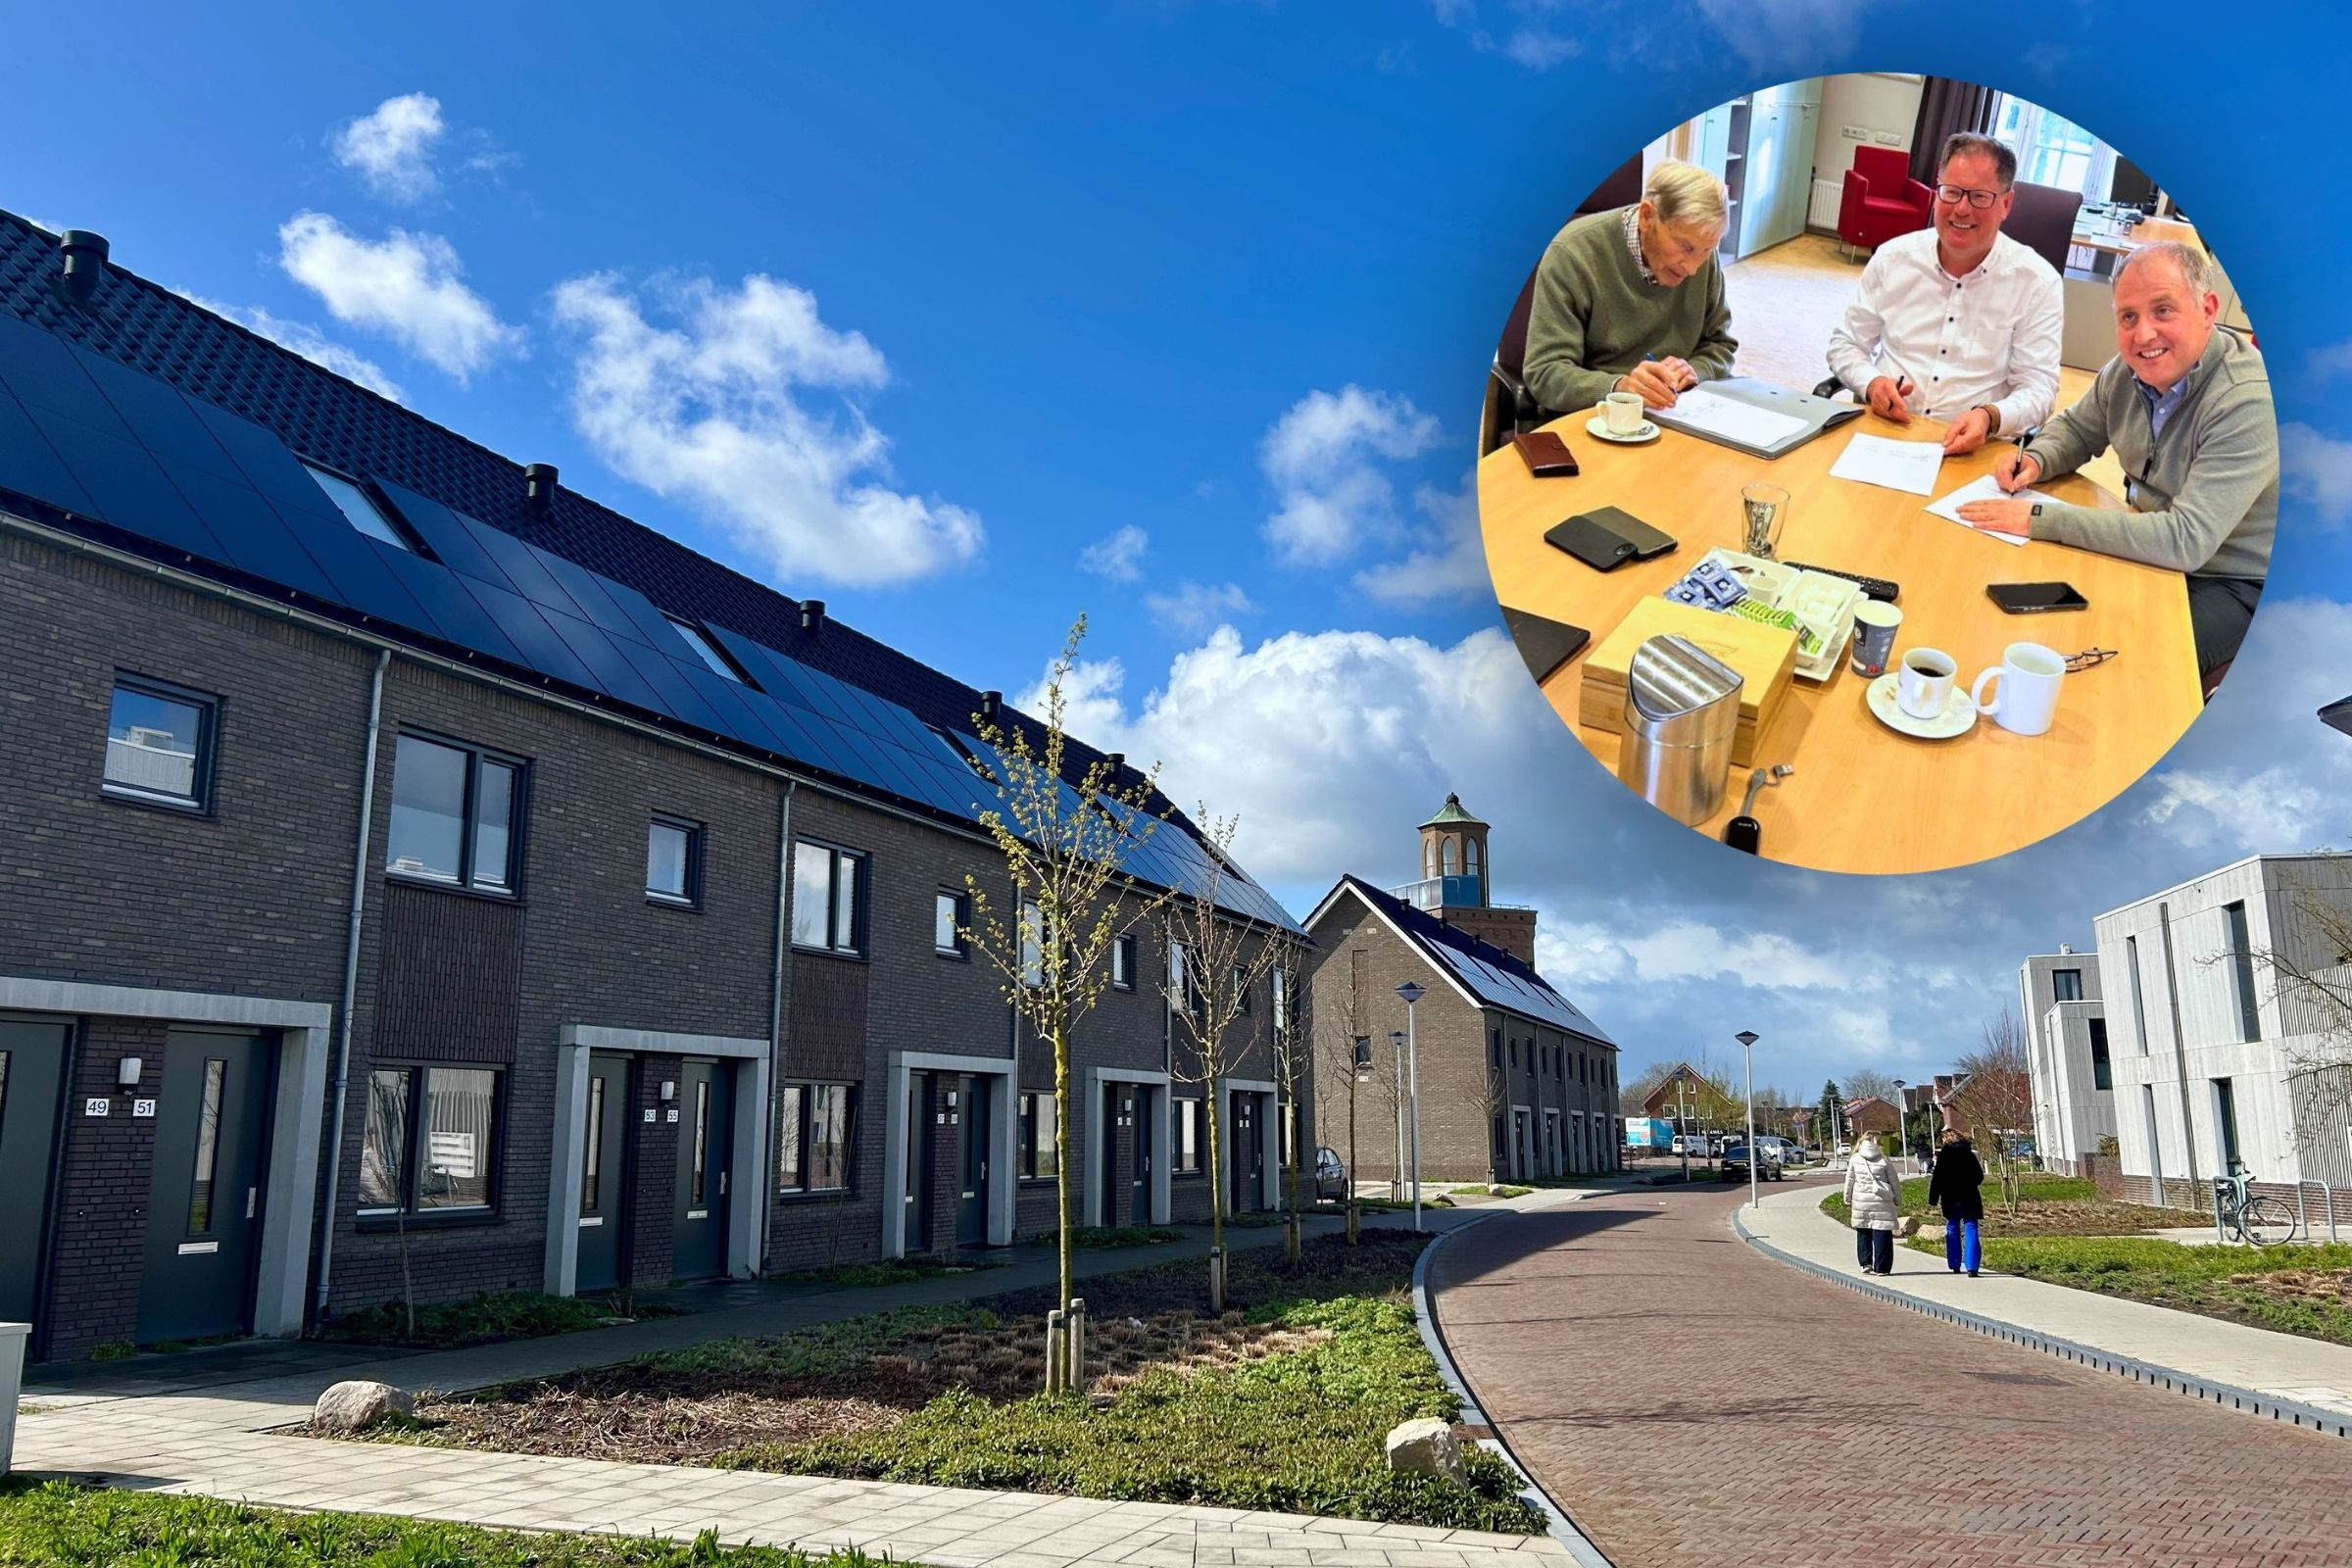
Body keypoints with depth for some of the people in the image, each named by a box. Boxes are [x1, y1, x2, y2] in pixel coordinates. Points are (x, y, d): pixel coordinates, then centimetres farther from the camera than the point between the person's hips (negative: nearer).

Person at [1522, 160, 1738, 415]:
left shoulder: (1700, 251, 0)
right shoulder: (1573, 252, -15)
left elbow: (1719, 345, 11)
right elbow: (1545, 372, -18)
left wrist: (1693, 371, -10)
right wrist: (1619, 387, -34)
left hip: (1674, 416, 4)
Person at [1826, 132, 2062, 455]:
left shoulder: (2038, 283, 0)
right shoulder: (1893, 257, 7)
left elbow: (2038, 387, -3)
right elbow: (1845, 343, 13)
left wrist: (1989, 417, -25)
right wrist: (1871, 384, -9)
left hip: (1970, 449, 0)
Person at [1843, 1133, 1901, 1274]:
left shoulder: (1855, 1159, 3)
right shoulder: (1884, 1160, -1)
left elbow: (1849, 1182, 7)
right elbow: (1895, 1182, 4)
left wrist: (1848, 1202, 16)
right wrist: (1898, 1202, 16)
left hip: (1860, 1202, 2)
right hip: (1881, 1203, -2)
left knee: (1863, 1233, 14)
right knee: (1882, 1234, 2)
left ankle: (1866, 1263, 10)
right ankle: (1881, 1267, 1)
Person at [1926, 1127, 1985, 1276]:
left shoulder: (1943, 1157, -8)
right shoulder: (1970, 1155, 1)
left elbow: (1937, 1179, -10)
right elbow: (1979, 1177, 8)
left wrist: (1933, 1199, -5)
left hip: (1950, 1200, -1)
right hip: (1969, 1200, 2)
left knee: (1952, 1231, 12)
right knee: (1971, 1231, 0)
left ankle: (1955, 1266, 16)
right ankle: (1972, 1267, -10)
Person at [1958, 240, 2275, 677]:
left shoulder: (2250, 403, -27)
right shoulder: (2131, 368, -5)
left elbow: (2187, 542, -33)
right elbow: (2076, 429, 17)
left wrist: (2041, 519, -33)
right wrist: (2036, 460, -8)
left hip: (2232, 587, -7)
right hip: (2155, 553, 7)